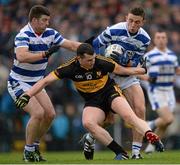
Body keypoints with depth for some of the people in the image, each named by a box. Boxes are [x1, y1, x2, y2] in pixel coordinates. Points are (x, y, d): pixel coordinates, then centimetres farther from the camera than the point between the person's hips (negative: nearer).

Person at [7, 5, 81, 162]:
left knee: (50, 114, -1)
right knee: (38, 113, -21)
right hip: (19, 83, -8)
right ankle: (28, 152, -5)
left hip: (36, 83, 8)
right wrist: (45, 53, -42)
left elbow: (72, 45, 3)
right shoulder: (23, 35, -24)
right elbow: (21, 56, -42)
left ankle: (35, 146, 18)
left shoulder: (50, 34, -2)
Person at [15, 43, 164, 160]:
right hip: (93, 101, 1)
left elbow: (122, 70, 0)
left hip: (110, 92, -1)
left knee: (128, 115, -31)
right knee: (88, 123, -29)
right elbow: (46, 81, -15)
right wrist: (27, 95, -25)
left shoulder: (101, 62, -18)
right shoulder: (70, 68, -17)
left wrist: (145, 71, 0)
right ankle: (120, 153, -27)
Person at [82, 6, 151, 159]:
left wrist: (126, 61, -29)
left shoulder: (145, 39, -9)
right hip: (108, 76, -3)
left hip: (128, 76, 3)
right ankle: (89, 139, 26)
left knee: (140, 109, -16)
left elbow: (136, 63, -9)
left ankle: (136, 151, -8)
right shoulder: (113, 31, -18)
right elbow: (94, 46, -7)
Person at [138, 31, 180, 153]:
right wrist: (147, 78, -23)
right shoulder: (149, 56, -6)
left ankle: (152, 145, 23)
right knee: (168, 119, -21)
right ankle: (151, 125, 8)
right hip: (156, 92, -6)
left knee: (165, 123, 6)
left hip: (169, 91, 6)